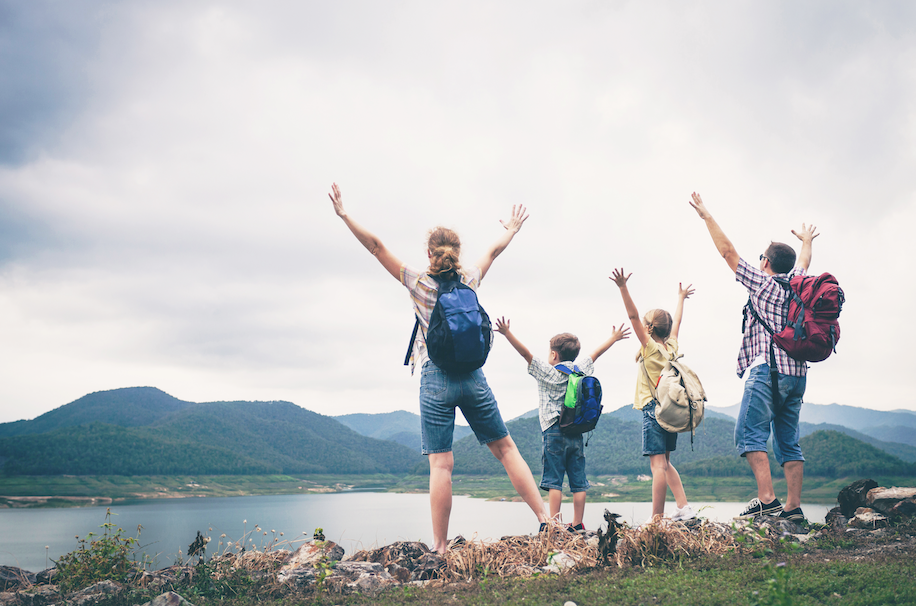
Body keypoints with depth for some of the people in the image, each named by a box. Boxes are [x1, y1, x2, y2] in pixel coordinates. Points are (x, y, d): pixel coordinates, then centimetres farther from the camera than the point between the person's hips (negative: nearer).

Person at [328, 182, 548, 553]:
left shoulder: (418, 283, -2)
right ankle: (545, 518, 13)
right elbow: (493, 251, 25)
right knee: (505, 447, 13)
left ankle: (440, 547, -2)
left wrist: (345, 216, 5)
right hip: (473, 377, 3)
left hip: (436, 380, -3)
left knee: (440, 465, -4)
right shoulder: (470, 279, 6)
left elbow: (377, 247, -2)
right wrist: (512, 230, 43)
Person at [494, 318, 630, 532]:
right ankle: (577, 525, 10)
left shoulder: (548, 372, -4)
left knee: (553, 481, -4)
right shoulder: (579, 371, 10)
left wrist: (507, 333, -15)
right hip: (576, 432, 5)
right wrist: (613, 339, 39)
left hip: (554, 431, -5)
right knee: (578, 482, 7)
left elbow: (526, 353, -12)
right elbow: (595, 354, 25)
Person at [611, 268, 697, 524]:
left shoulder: (650, 347, -7)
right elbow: (676, 322, 27)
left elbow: (633, 316, -16)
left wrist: (623, 288, -21)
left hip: (654, 410, -7)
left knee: (658, 465, -10)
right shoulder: (672, 347, 10)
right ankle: (684, 508, 12)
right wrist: (680, 297, 42)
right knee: (664, 464, 17)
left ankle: (656, 518, -10)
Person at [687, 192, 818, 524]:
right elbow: (803, 262, 40)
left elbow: (728, 251, 2)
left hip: (769, 369, -7)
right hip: (798, 373, 7)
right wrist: (806, 240, 60)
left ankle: (766, 498, -20)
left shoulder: (762, 283, 0)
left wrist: (706, 216, 9)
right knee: (788, 441, 8)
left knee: (750, 433, -10)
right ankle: (793, 506, 4)